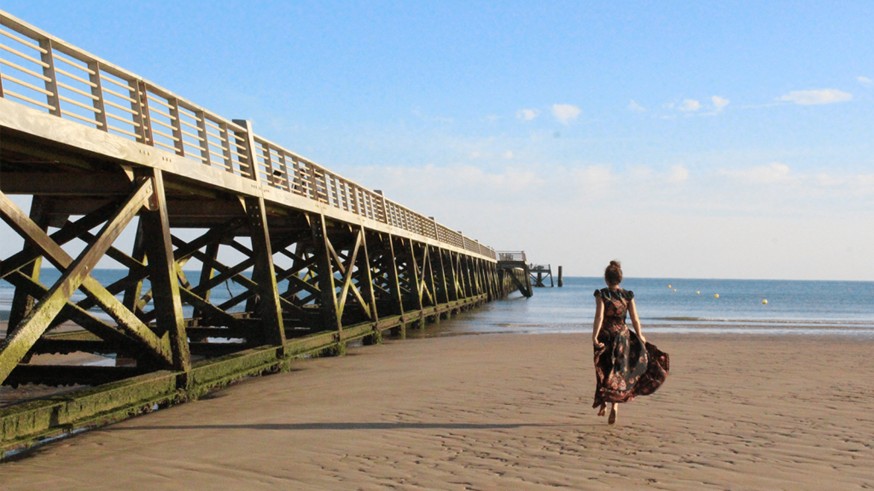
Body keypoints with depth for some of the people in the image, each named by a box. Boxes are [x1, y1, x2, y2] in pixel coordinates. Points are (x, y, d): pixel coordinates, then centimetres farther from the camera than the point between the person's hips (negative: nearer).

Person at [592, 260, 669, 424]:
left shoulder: (601, 294, -8)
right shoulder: (628, 295, 0)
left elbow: (599, 316, -18)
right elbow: (635, 319, 0)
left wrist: (594, 337, -21)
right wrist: (640, 337, 11)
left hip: (605, 336, -2)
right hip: (622, 336, 2)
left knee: (604, 371, 16)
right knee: (618, 372, 10)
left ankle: (603, 402, 11)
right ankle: (614, 405, -1)